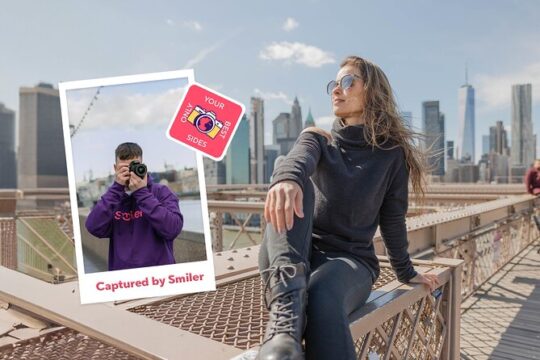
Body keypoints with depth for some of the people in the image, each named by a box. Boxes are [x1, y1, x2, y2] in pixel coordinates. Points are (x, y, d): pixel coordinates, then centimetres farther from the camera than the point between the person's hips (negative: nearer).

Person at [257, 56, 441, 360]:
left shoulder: (391, 152, 7)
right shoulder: (317, 139, 8)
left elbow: (393, 218, 13)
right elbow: (297, 161, -17)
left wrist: (406, 272, 20)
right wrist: (286, 178, -42)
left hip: (352, 260, -1)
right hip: (299, 255, 2)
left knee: (322, 298, -38)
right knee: (288, 193, -30)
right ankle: (286, 307, -46)